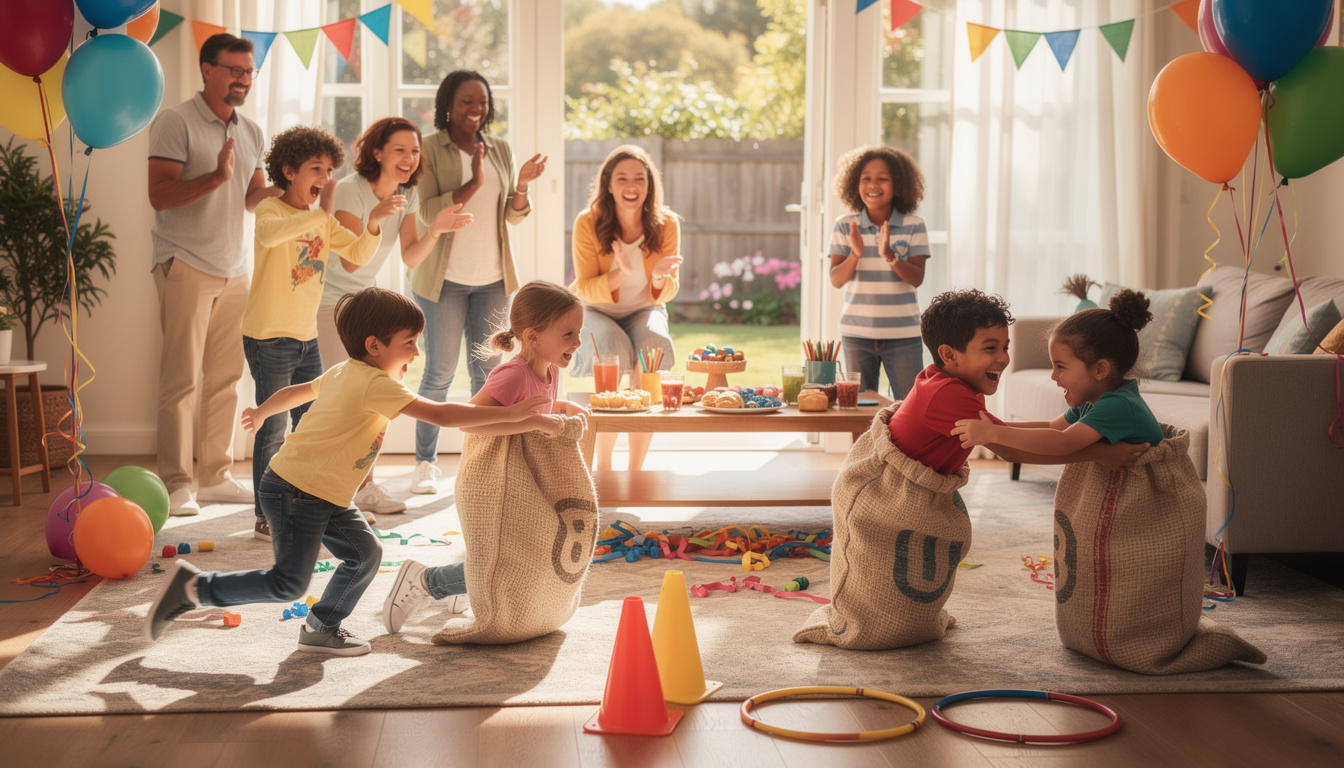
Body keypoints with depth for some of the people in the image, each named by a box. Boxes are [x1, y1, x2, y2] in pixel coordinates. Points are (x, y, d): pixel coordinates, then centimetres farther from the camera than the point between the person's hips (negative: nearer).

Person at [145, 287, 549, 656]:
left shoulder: (343, 373, 11)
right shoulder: (376, 384, -20)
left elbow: (296, 391, 27)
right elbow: (441, 415, -27)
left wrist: (262, 413, 47)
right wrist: (510, 413, -25)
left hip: (326, 496, 10)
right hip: (295, 491, -10)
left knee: (365, 551, 8)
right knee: (288, 584, -9)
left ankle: (322, 627, 20)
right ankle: (195, 586, 0)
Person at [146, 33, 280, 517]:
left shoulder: (251, 133, 15)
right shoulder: (176, 123, -7)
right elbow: (159, 194, -15)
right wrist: (217, 176, -25)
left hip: (234, 268, 7)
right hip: (186, 265, -7)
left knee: (226, 377, 6)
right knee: (181, 378, -6)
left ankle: (214, 475, 14)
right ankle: (175, 484, -2)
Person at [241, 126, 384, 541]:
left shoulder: (323, 219, 12)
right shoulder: (271, 209, -11)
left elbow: (358, 255, 9)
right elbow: (270, 234, -35)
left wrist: (372, 226, -9)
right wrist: (320, 214, -39)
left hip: (307, 338, 7)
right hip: (269, 339, -7)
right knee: (272, 429, -2)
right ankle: (266, 518, 7)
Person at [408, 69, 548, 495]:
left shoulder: (500, 149, 9)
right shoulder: (430, 150, -4)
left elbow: (512, 216, 11)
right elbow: (429, 212, -13)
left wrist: (521, 185, -9)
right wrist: (474, 183, -22)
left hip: (493, 277, 4)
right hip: (444, 277, -4)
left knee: (488, 372, 6)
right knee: (439, 373, 1)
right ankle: (425, 462, 13)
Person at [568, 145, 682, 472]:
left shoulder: (666, 224, -10)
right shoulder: (588, 223, -16)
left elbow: (668, 293, -4)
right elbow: (585, 289, -15)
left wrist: (660, 278, -28)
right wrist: (621, 274, -34)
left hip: (643, 311, 2)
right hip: (595, 311, -2)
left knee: (655, 347, -32)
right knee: (615, 350, -35)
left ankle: (636, 468, -23)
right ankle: (602, 463, -18)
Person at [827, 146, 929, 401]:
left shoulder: (914, 226, -1)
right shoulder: (845, 226, 3)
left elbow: (917, 279, -8)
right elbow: (836, 280, -3)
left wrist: (889, 255, -25)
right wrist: (855, 255, -21)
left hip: (903, 334, -1)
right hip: (856, 334, 1)